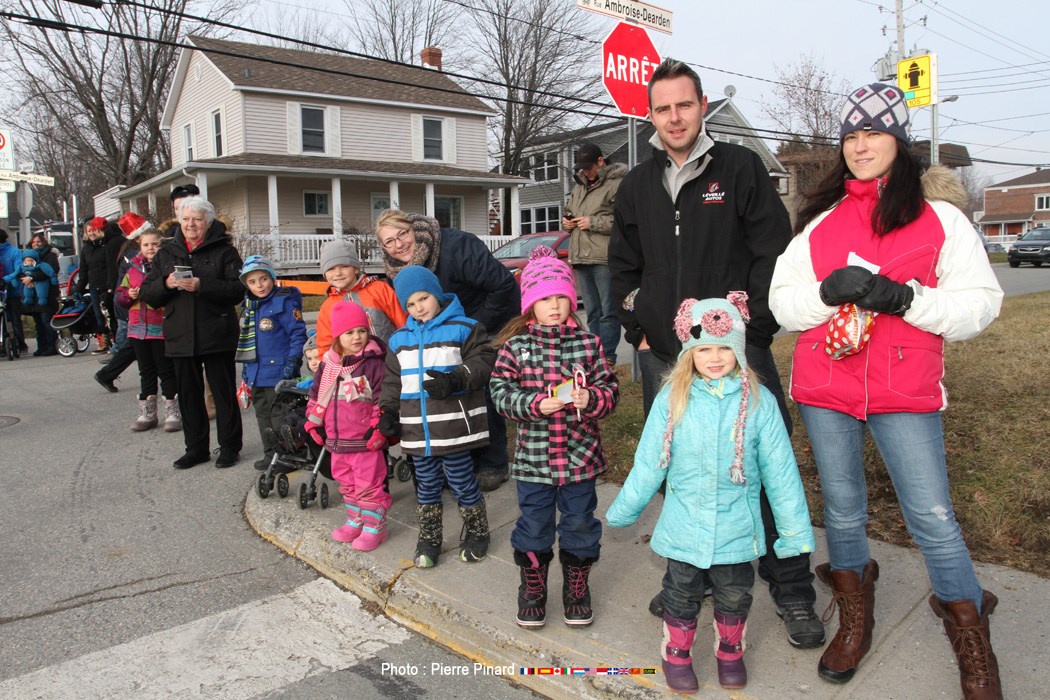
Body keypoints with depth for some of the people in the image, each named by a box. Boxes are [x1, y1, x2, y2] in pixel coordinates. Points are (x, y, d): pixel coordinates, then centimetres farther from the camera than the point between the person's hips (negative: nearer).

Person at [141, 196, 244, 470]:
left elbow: (238, 290, -13)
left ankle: (229, 447, 15)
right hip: (180, 338, 4)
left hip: (217, 336, -4)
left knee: (224, 393, 3)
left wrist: (202, 286, -23)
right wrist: (166, 284, -11)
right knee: (189, 395, 11)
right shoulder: (166, 252, 12)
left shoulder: (224, 250, -1)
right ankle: (196, 448, 23)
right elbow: (148, 294, 9)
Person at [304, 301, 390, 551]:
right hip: (337, 439, 7)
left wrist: (379, 428, -18)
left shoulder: (374, 363, -14)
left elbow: (383, 399, -15)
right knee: (347, 484, 20)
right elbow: (317, 395, 16)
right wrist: (314, 423, 14)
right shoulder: (328, 364, 5)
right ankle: (355, 522, 36)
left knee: (369, 486, 2)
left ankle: (374, 526, 15)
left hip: (365, 440, -7)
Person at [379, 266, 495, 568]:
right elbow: (393, 380, 16)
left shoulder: (463, 328, -4)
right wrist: (388, 411, 6)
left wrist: (455, 379, -23)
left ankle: (476, 533, 25)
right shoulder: (400, 339, 11)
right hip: (417, 429, 5)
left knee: (462, 482, 5)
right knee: (427, 485, 14)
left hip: (454, 426, -4)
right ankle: (428, 540, 27)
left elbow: (483, 362, -10)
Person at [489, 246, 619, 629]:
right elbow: (501, 391, -6)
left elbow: (610, 389, 0)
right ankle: (532, 586, 35)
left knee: (580, 523, 14)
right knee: (534, 524, 13)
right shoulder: (515, 345, -4)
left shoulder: (589, 343, -2)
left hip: (580, 455, 1)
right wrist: (536, 404, -20)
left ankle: (577, 587, 36)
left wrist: (590, 398, -21)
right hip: (533, 455, -1)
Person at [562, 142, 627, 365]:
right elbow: (568, 211, 35)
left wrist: (593, 222, -15)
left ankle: (607, 356, -2)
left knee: (608, 311, -6)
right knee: (592, 312, 13)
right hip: (581, 258, 8)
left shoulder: (617, 184, -6)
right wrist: (566, 221, 11)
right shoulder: (579, 186, 21)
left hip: (605, 258, -8)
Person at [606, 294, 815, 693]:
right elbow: (649, 463, -2)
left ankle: (730, 652, 44)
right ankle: (676, 655, 39)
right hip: (683, 526, 0)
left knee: (734, 595, 19)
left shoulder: (758, 401, -11)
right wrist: (624, 511, 5)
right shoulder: (671, 399, -11)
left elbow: (779, 469, -5)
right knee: (682, 594, 17)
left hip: (736, 527, 1)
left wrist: (794, 528, -2)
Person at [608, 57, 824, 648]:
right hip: (663, 356, 4)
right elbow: (624, 267, 19)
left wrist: (755, 326, -8)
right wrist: (639, 330, 9)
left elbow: (774, 253, -2)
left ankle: (792, 591, 15)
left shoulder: (741, 167, 1)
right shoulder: (638, 185, 13)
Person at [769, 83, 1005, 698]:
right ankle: (855, 619, 35)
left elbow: (981, 301, -3)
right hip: (825, 388, 3)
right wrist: (829, 290, -14)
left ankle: (973, 644, 22)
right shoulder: (822, 221, 10)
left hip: (905, 392, -2)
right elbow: (782, 301, 6)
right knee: (843, 509, 13)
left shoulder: (939, 217, 3)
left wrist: (904, 297, -18)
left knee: (932, 516, -1)